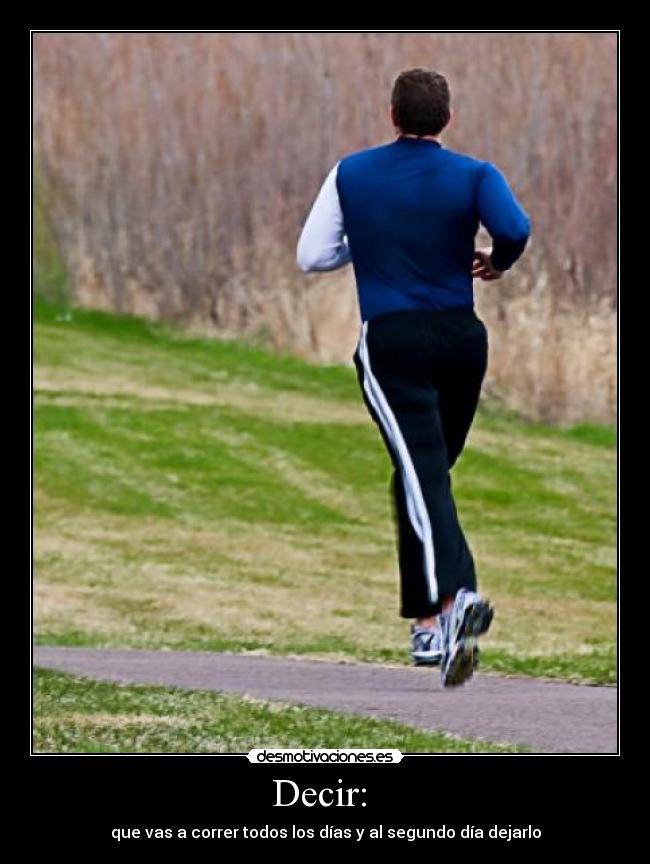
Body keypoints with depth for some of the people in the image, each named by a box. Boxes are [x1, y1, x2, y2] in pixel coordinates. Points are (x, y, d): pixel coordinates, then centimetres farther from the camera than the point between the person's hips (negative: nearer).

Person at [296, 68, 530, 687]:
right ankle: (428, 624, 17)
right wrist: (497, 263, 3)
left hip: (392, 341, -2)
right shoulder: (473, 175, -1)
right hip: (462, 338, 2)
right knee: (427, 474, 17)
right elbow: (515, 229, -19)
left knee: (422, 475, -13)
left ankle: (452, 594, -37)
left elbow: (311, 256, 5)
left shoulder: (351, 173, 3)